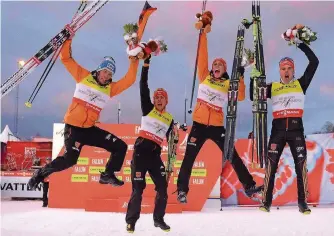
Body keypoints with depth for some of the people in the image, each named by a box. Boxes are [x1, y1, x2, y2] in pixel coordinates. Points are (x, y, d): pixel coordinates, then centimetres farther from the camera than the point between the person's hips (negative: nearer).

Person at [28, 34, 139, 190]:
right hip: (73, 127, -5)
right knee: (70, 159, -16)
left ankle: (107, 175, 15)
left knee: (120, 147, 0)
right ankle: (41, 174, 9)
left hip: (90, 129, 5)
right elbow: (66, 59, 0)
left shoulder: (111, 88, 8)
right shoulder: (83, 76, 0)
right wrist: (68, 40, -8)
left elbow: (129, 80, 1)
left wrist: (134, 61, -4)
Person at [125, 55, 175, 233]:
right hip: (141, 150, -3)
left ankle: (158, 219, 21)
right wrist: (146, 64, -8)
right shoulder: (148, 109, 4)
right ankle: (131, 221, 10)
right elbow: (143, 87, -3)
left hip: (155, 154, 3)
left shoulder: (169, 119, 11)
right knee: (138, 188, -4)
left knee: (162, 188, 2)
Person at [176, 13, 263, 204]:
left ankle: (249, 186, 11)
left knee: (233, 156, 3)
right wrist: (203, 33, -3)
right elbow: (203, 55, 0)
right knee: (189, 158, 1)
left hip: (217, 126, 0)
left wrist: (240, 78, -14)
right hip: (199, 124, 0)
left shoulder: (228, 84, 6)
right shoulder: (205, 77, 5)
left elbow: (240, 97, -6)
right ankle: (182, 190, 13)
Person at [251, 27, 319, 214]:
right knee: (271, 165, -2)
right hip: (278, 129, 0)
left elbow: (314, 62, 2)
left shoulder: (301, 84, 8)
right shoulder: (272, 87, 10)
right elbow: (254, 97, 7)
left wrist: (300, 44, 0)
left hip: (296, 128, 0)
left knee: (301, 165, -1)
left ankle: (303, 202, 8)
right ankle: (267, 201, 5)